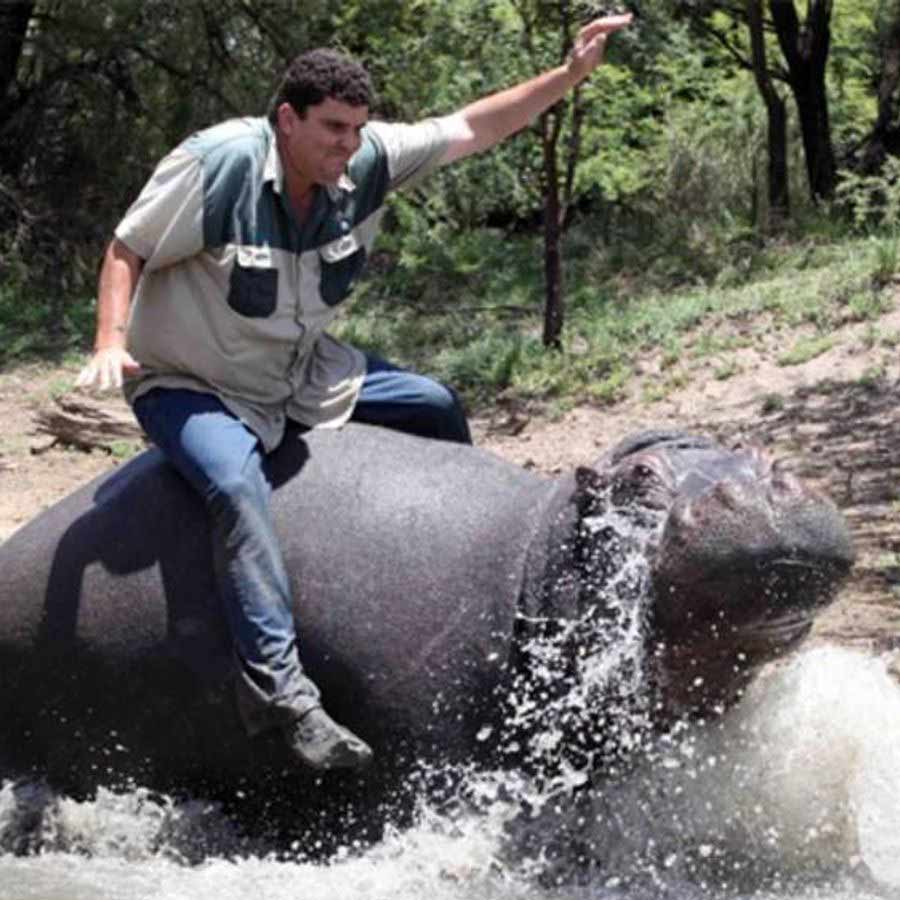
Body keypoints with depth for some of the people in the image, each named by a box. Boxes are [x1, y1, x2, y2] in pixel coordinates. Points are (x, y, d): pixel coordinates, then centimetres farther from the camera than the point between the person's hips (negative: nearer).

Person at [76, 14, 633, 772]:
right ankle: (279, 690, -40)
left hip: (302, 370, 7)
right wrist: (111, 343, -30)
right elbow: (128, 251, -16)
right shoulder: (216, 164, -27)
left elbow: (472, 129, -4)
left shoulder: (366, 161, -11)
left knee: (438, 409, 9)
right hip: (192, 388, -7)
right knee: (237, 484, -35)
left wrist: (573, 74, -11)